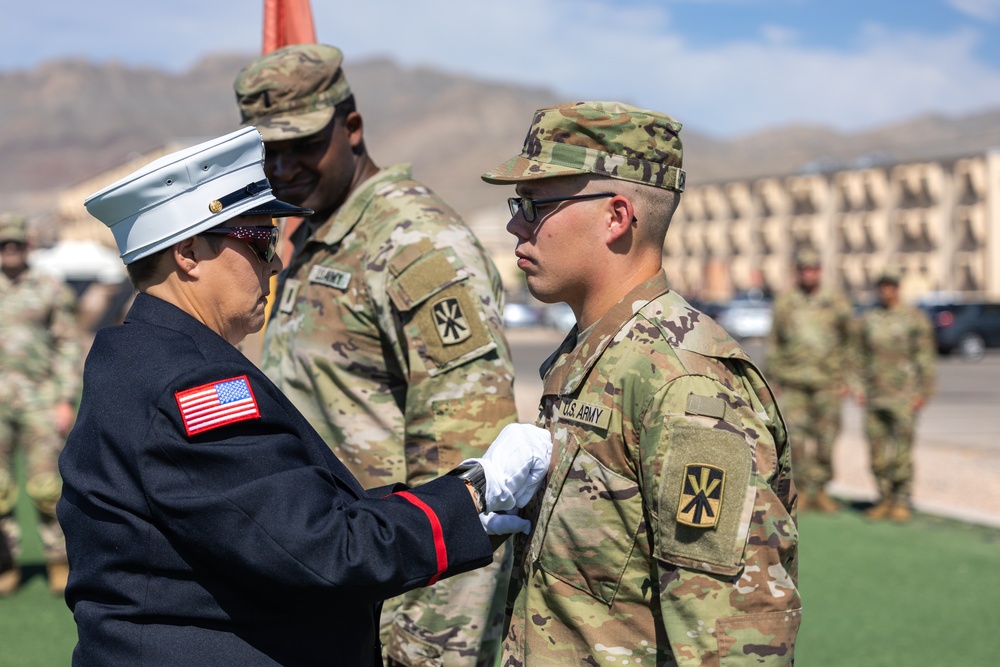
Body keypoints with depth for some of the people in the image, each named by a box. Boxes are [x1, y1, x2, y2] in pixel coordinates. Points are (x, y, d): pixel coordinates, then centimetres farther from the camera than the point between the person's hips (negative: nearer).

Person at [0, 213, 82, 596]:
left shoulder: (51, 291, 5)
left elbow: (68, 348, 2)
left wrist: (67, 402, -5)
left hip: (39, 398, -2)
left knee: (46, 486, -2)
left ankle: (59, 563, 10)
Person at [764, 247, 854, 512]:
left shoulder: (836, 301, 3)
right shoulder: (784, 303, 5)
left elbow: (850, 341, 7)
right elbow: (774, 344, 10)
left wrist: (846, 380, 2)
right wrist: (774, 380, 7)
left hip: (827, 381, 0)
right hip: (793, 382, 0)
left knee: (825, 438, 2)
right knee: (795, 436, -9)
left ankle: (819, 490, 13)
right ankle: (802, 490, 0)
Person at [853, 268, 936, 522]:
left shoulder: (916, 318, -2)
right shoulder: (869, 318, 10)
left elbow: (926, 358, -3)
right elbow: (862, 355, 16)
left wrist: (924, 393, -8)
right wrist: (859, 387, 8)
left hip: (904, 396, -4)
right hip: (875, 396, 4)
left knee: (901, 453, -5)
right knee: (877, 452, 4)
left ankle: (902, 503, 4)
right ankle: (885, 500, 15)